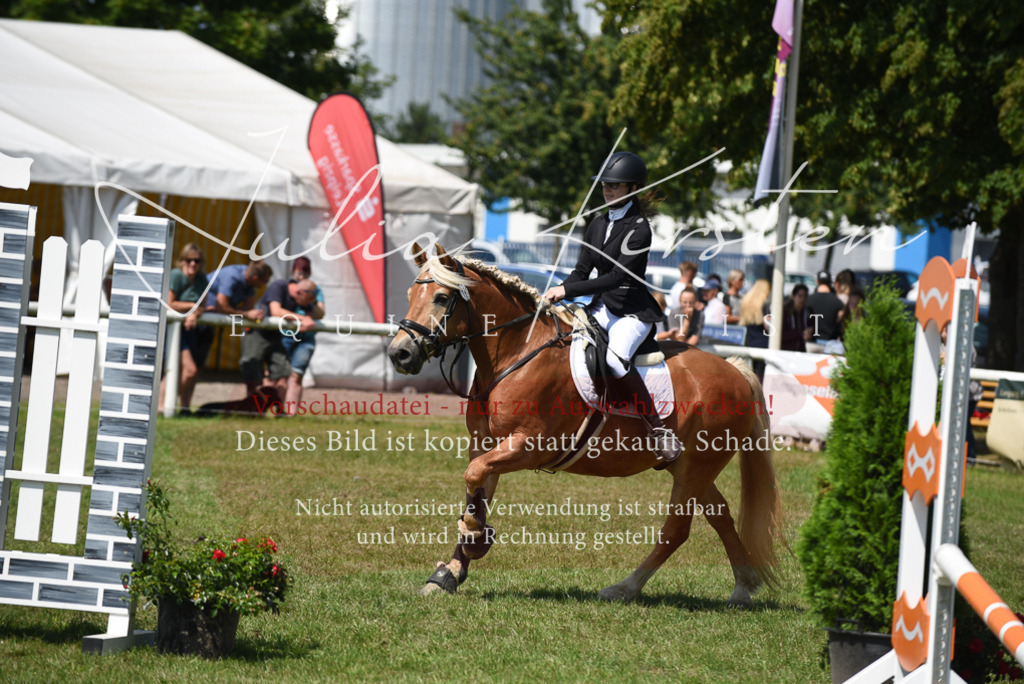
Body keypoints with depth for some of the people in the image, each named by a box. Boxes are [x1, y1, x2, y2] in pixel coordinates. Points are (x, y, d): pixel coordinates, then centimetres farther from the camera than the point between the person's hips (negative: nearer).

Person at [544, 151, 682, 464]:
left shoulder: (638, 229, -14)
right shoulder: (599, 224, 11)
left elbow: (617, 277, -22)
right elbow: (582, 271, 11)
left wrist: (567, 290, -24)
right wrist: (557, 293, -9)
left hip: (633, 311, -8)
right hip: (602, 307, 8)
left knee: (615, 358, -34)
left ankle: (658, 429, -26)